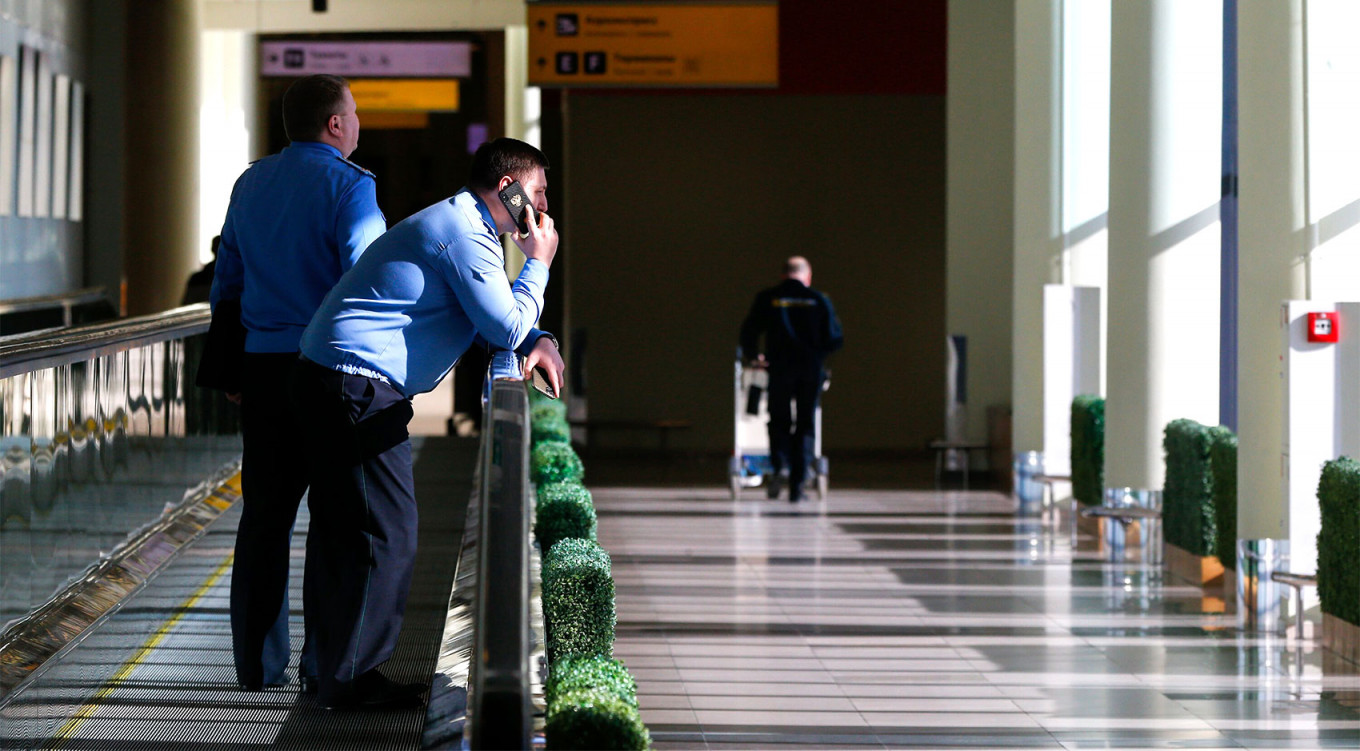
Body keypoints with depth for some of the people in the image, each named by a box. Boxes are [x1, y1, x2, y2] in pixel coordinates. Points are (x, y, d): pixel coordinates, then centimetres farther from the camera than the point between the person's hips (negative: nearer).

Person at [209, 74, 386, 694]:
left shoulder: (251, 183, 13)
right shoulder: (349, 185, -8)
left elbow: (226, 280, 18)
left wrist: (231, 368, 24)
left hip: (261, 365, 6)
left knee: (265, 514, 10)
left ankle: (258, 663, 12)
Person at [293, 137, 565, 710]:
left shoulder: (461, 227, 22)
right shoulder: (463, 233, -13)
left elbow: (490, 318, 28)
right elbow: (506, 327, -14)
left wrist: (536, 339, 8)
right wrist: (538, 265, 1)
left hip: (330, 384, 11)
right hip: (357, 391, -11)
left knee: (342, 531, 14)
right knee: (388, 533, -8)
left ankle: (335, 670, 20)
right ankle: (352, 678, -5)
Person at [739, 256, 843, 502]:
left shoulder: (767, 299, 5)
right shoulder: (819, 300, 5)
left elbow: (748, 332, 3)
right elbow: (834, 339, 3)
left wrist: (753, 356, 21)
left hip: (780, 368, 0)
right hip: (811, 369, 0)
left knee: (779, 420, 12)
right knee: (805, 426, 7)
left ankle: (780, 465, -14)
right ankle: (797, 484, 1)